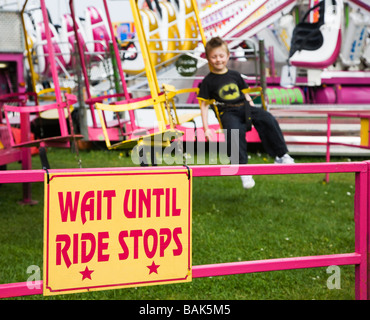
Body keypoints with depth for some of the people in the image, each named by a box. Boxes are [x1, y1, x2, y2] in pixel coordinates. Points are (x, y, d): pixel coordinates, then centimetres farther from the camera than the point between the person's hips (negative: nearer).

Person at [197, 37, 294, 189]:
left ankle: (281, 156, -15)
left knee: (268, 120, -22)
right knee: (235, 132, -36)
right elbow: (204, 105, 5)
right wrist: (206, 129, -3)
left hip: (245, 107, 4)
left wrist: (254, 112, 15)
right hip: (228, 113, -4)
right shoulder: (208, 81, 7)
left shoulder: (235, 75, 18)